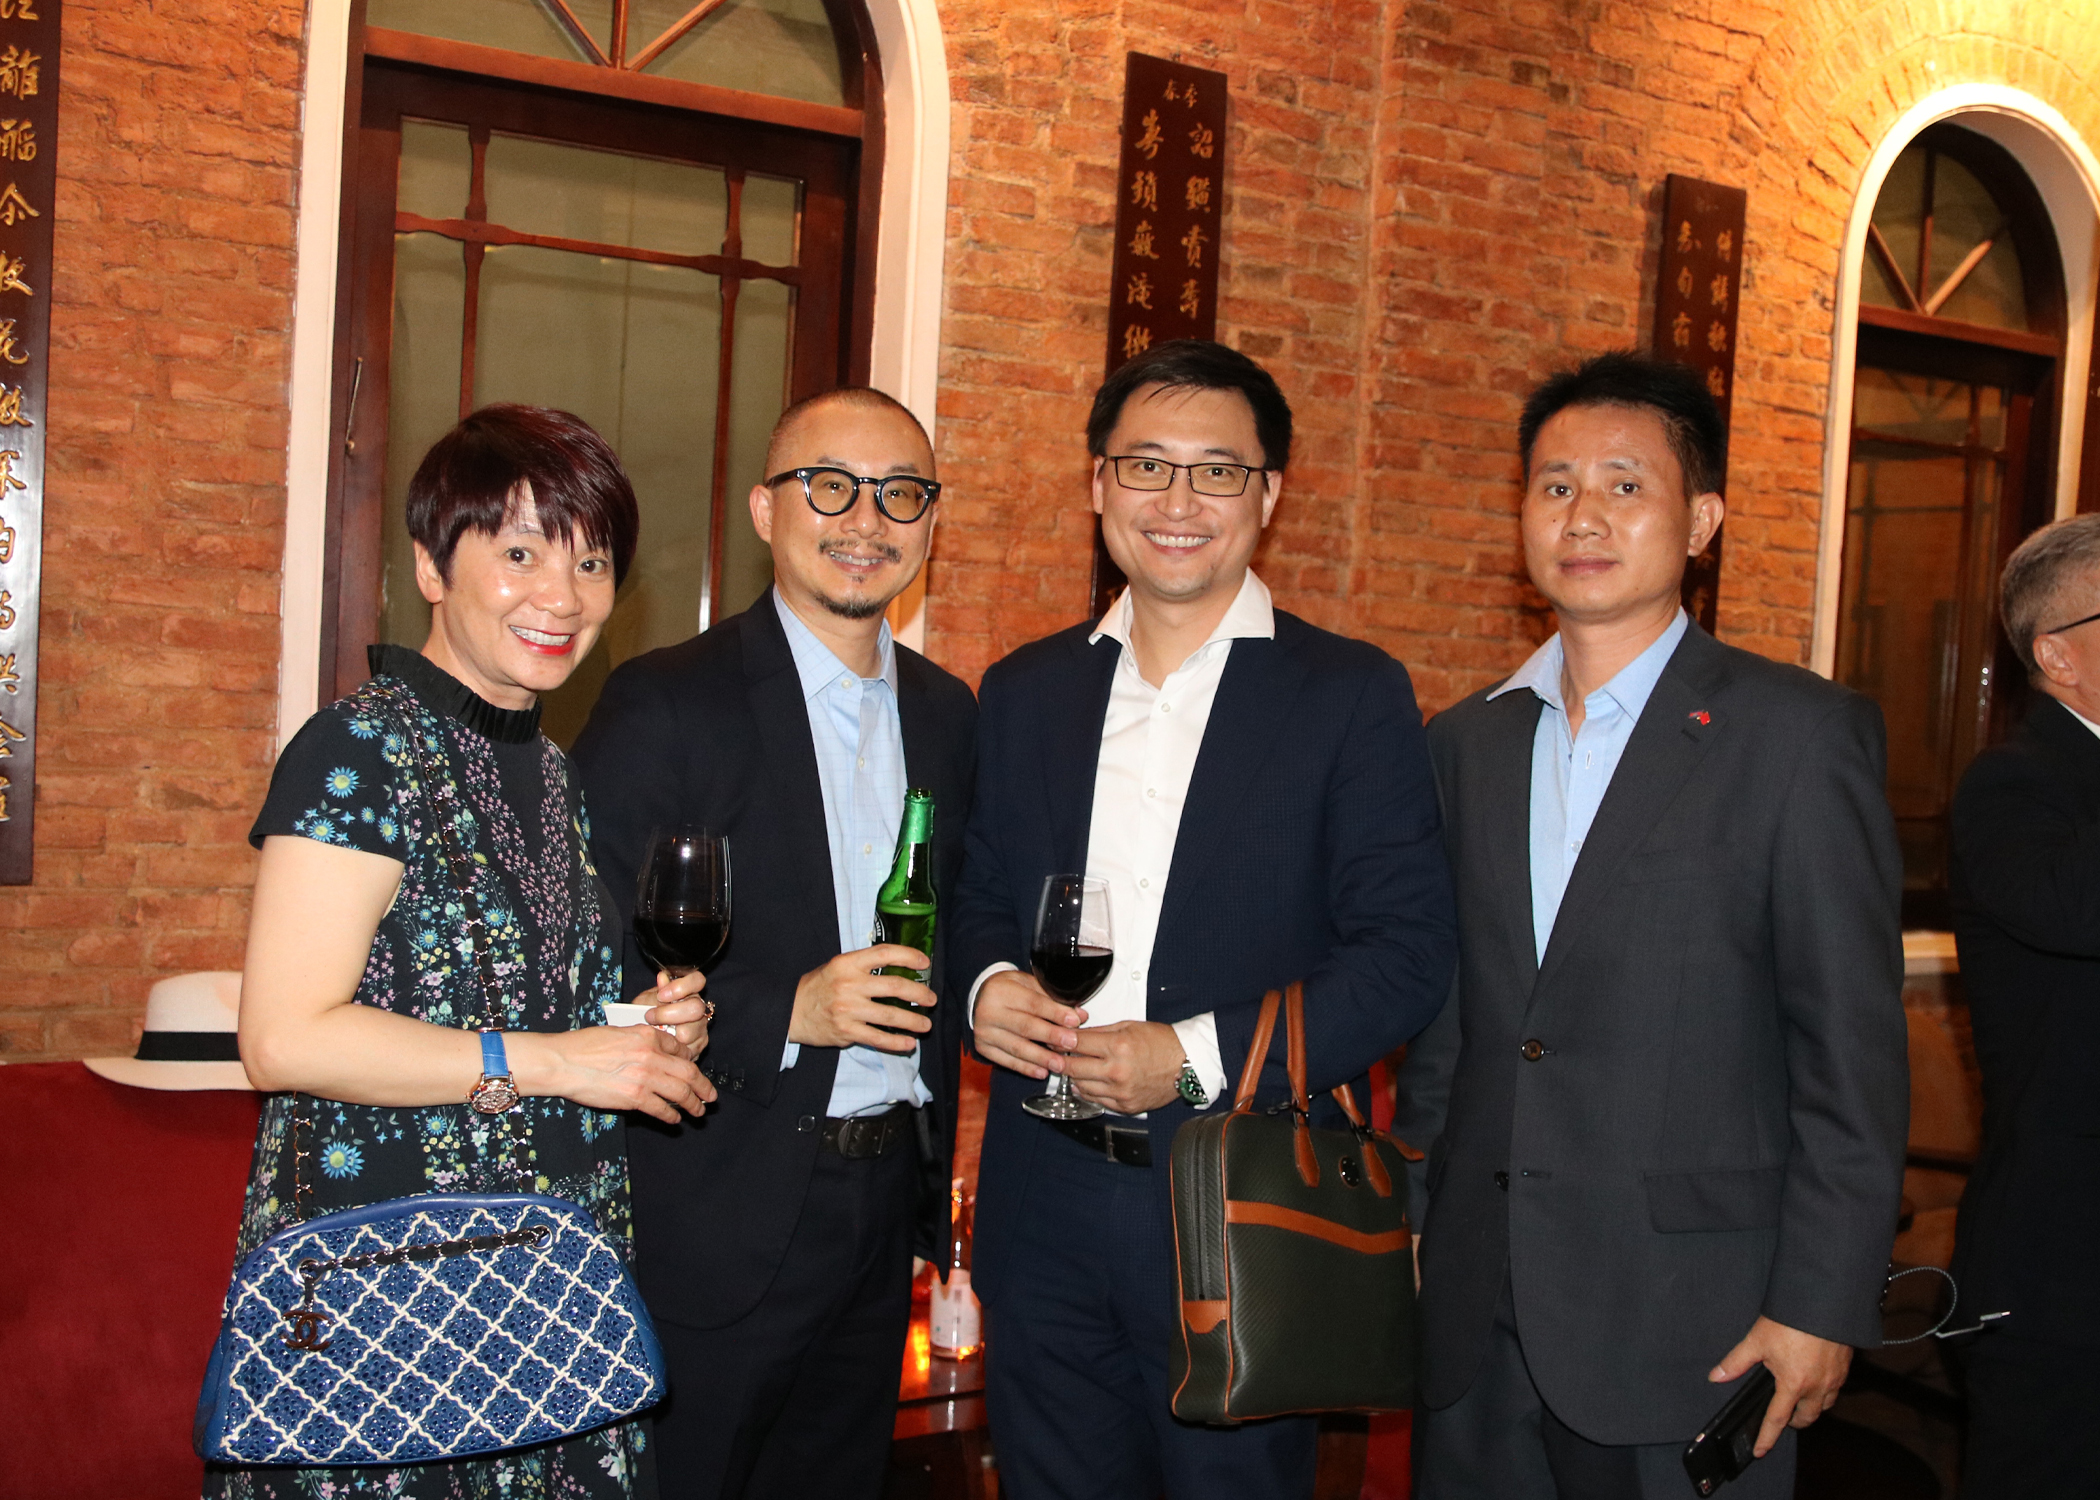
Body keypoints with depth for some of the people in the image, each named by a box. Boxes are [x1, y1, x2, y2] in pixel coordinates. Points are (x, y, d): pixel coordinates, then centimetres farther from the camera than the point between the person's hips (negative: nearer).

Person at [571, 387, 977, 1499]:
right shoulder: (666, 705, -11)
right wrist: (782, 1012, -24)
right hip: (714, 1227, -5)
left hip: (886, 1204, 6)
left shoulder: (948, 715, 9)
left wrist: (935, 1183, 13)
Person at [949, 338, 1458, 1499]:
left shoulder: (1353, 696, -4)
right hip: (1043, 1205, 4)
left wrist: (1198, 1054, -18)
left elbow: (1408, 954, -8)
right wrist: (987, 985, -8)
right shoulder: (1024, 691, 9)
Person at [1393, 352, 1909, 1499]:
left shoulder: (1799, 733, -6)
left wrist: (1820, 1305, -11)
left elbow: (1853, 1050, -8)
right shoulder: (1466, 741, 10)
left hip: (1685, 1318, -4)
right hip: (1476, 1310, 5)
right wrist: (1406, 1228, 11)